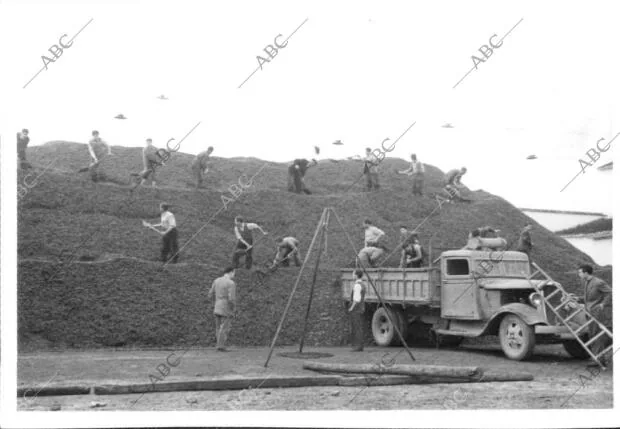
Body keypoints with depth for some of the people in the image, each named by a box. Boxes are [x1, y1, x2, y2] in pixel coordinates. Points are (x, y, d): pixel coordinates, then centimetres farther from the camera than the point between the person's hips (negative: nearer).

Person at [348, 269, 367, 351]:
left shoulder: (357, 285, -18)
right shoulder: (363, 284, 14)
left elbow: (356, 299, -22)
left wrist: (351, 308, -14)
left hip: (356, 309, -10)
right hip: (361, 308, 10)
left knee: (356, 328, -7)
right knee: (360, 328, 9)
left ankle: (358, 346, -9)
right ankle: (360, 346, 9)